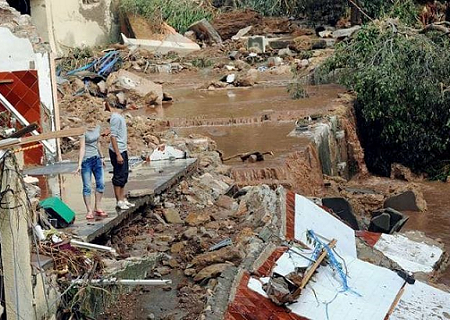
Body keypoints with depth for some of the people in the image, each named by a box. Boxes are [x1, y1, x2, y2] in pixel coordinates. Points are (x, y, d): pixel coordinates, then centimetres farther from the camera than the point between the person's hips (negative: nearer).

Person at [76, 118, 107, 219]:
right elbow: (82, 148, -19)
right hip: (86, 160, -7)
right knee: (87, 187, -3)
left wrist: (101, 157, 23)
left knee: (101, 183, 8)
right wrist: (79, 165, -24)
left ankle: (97, 208, 19)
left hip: (96, 159, 7)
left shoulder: (97, 127, 5)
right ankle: (89, 211, 4)